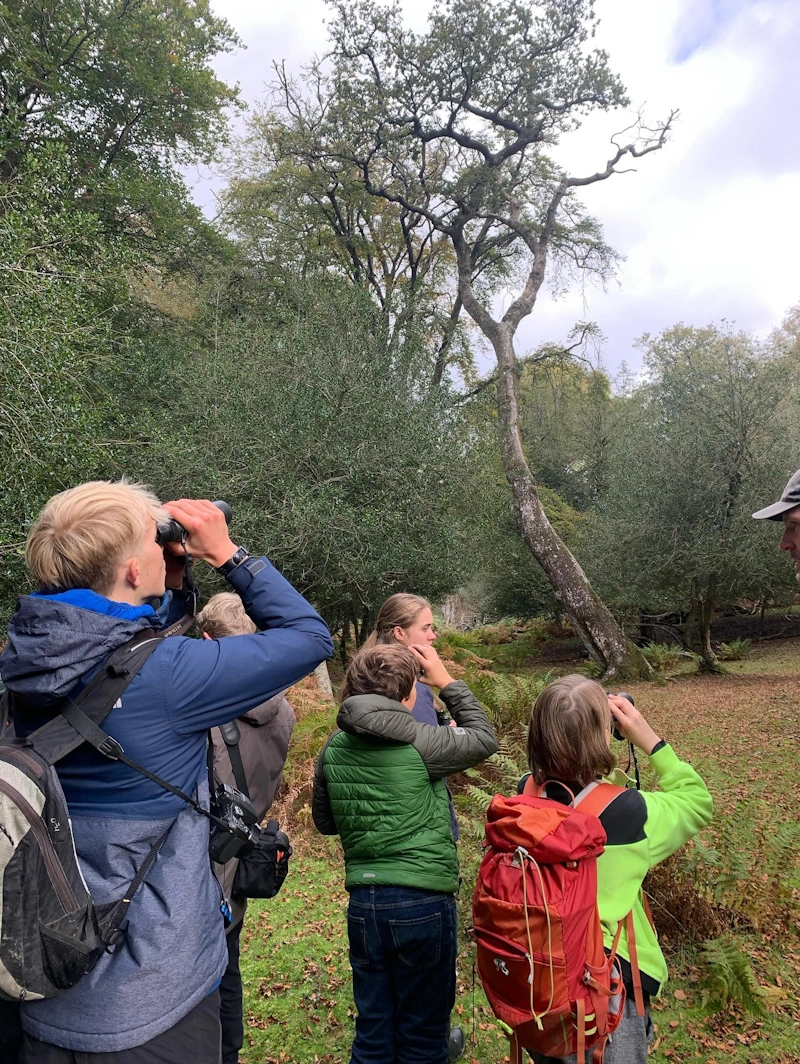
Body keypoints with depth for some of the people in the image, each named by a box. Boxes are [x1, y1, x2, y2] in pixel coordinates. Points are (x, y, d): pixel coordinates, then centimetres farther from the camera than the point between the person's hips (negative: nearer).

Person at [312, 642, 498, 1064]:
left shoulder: (333, 750, -1)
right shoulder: (418, 743, -16)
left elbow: (324, 821, 13)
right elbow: (484, 739, 2)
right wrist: (447, 682, 7)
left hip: (363, 903, 5)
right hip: (423, 903, -4)